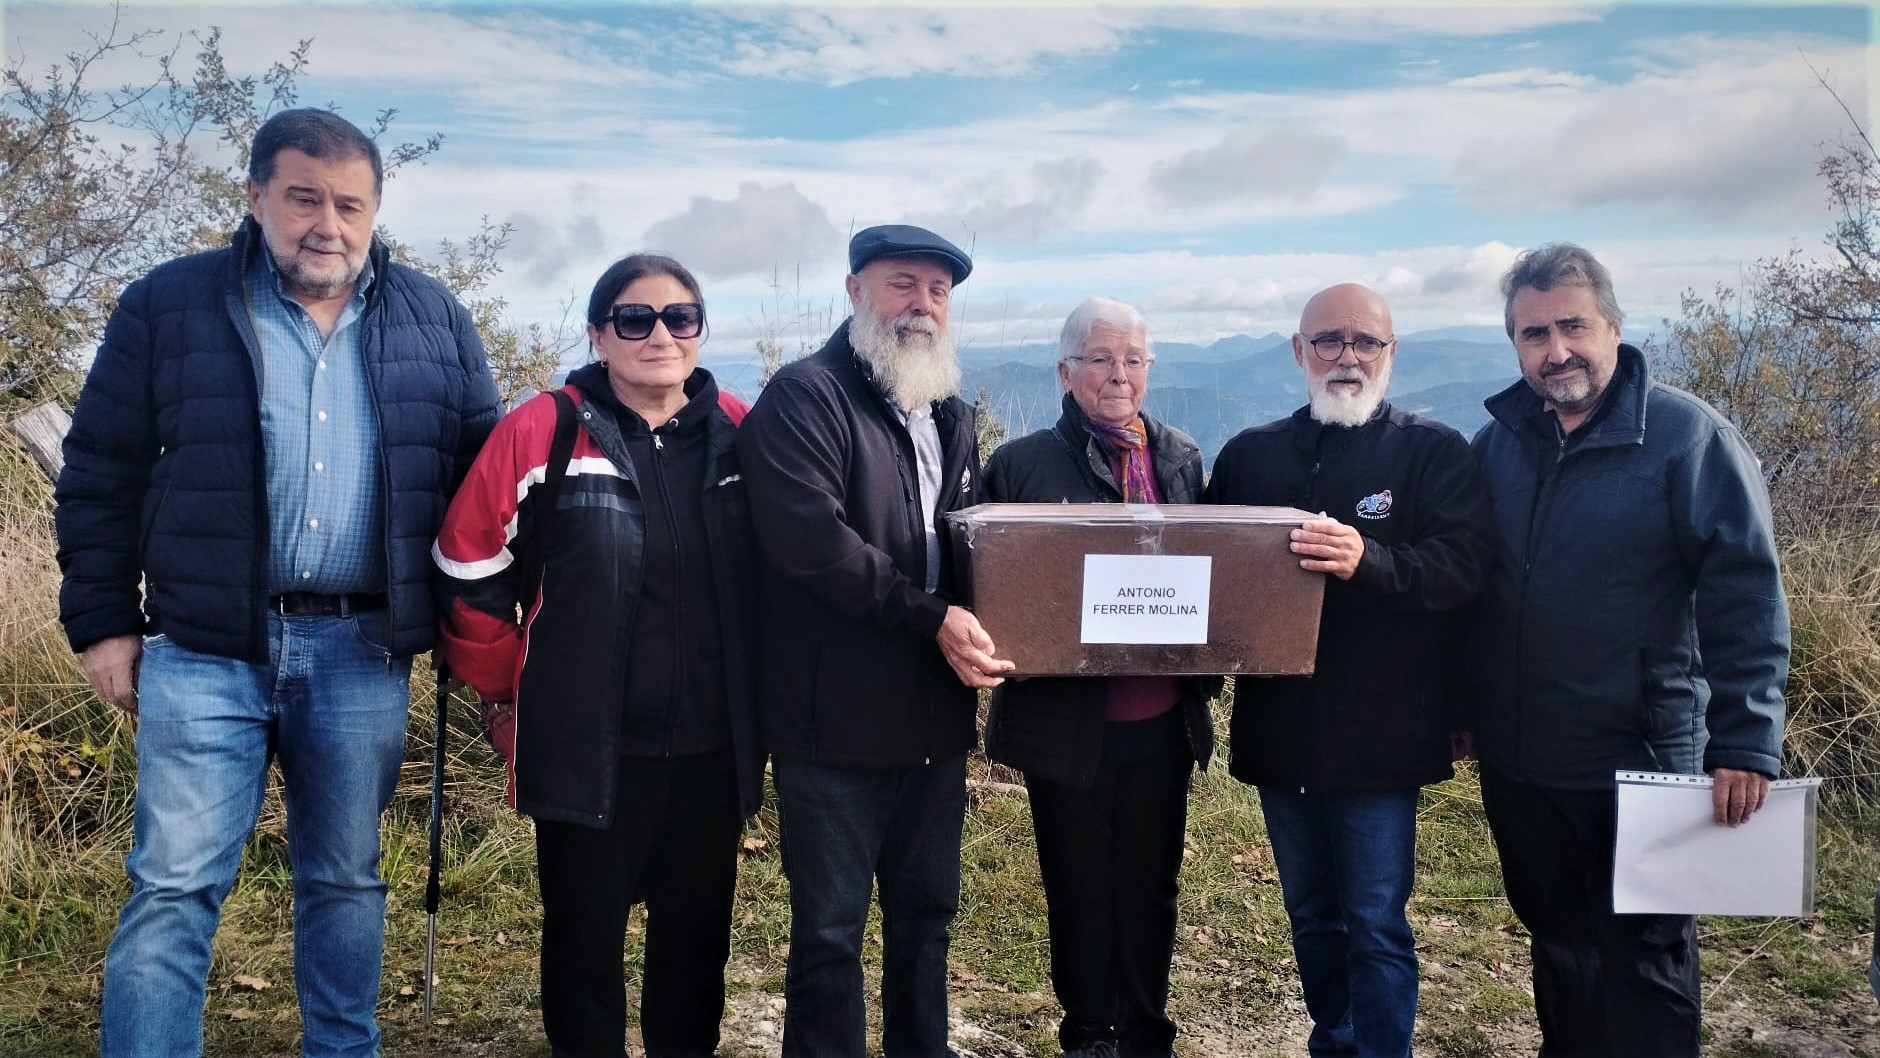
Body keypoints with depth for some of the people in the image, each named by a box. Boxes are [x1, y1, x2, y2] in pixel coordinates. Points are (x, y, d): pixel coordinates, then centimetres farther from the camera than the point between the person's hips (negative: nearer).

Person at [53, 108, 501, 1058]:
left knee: (346, 881, 14)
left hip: (363, 655, 2)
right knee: (174, 889, -1)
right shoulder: (169, 305, 2)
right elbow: (101, 476, 4)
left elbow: (481, 471, 11)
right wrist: (103, 621, 1)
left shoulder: (433, 320, 7)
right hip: (206, 649, -2)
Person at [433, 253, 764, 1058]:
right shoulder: (540, 433, -9)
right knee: (585, 939, 12)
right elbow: (471, 575, -2)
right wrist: (508, 691, 4)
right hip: (587, 749, -3)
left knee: (697, 936, 17)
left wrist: (756, 700, 10)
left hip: (713, 749, 3)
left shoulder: (741, 435, 1)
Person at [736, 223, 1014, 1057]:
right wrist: (932, 618, -22)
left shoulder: (951, 416, 16)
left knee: (926, 915, 18)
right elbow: (810, 537, -21)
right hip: (837, 720, -7)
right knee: (830, 928, 5)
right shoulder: (806, 396, -9)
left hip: (936, 717, 7)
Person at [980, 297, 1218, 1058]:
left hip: (1162, 719, 3)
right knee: (1079, 890, 11)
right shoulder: (1020, 463, -3)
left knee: (1151, 887, 15)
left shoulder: (1182, 459, 8)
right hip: (1067, 721, -3)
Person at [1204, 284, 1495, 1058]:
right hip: (1278, 730, 5)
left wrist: (1369, 560, -34)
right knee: (1310, 914, 18)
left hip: (1379, 734, -4)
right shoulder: (1249, 454, 10)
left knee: (1375, 923, 1)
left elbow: (1464, 563, -17)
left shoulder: (1434, 453, -3)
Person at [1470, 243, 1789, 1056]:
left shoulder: (1689, 436, -10)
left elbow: (1747, 601, -13)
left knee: (1642, 959, 10)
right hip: (1515, 765, 5)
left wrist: (1745, 744, -17)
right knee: (1556, 941, 20)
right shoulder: (1496, 444, 5)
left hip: (1641, 764, -4)